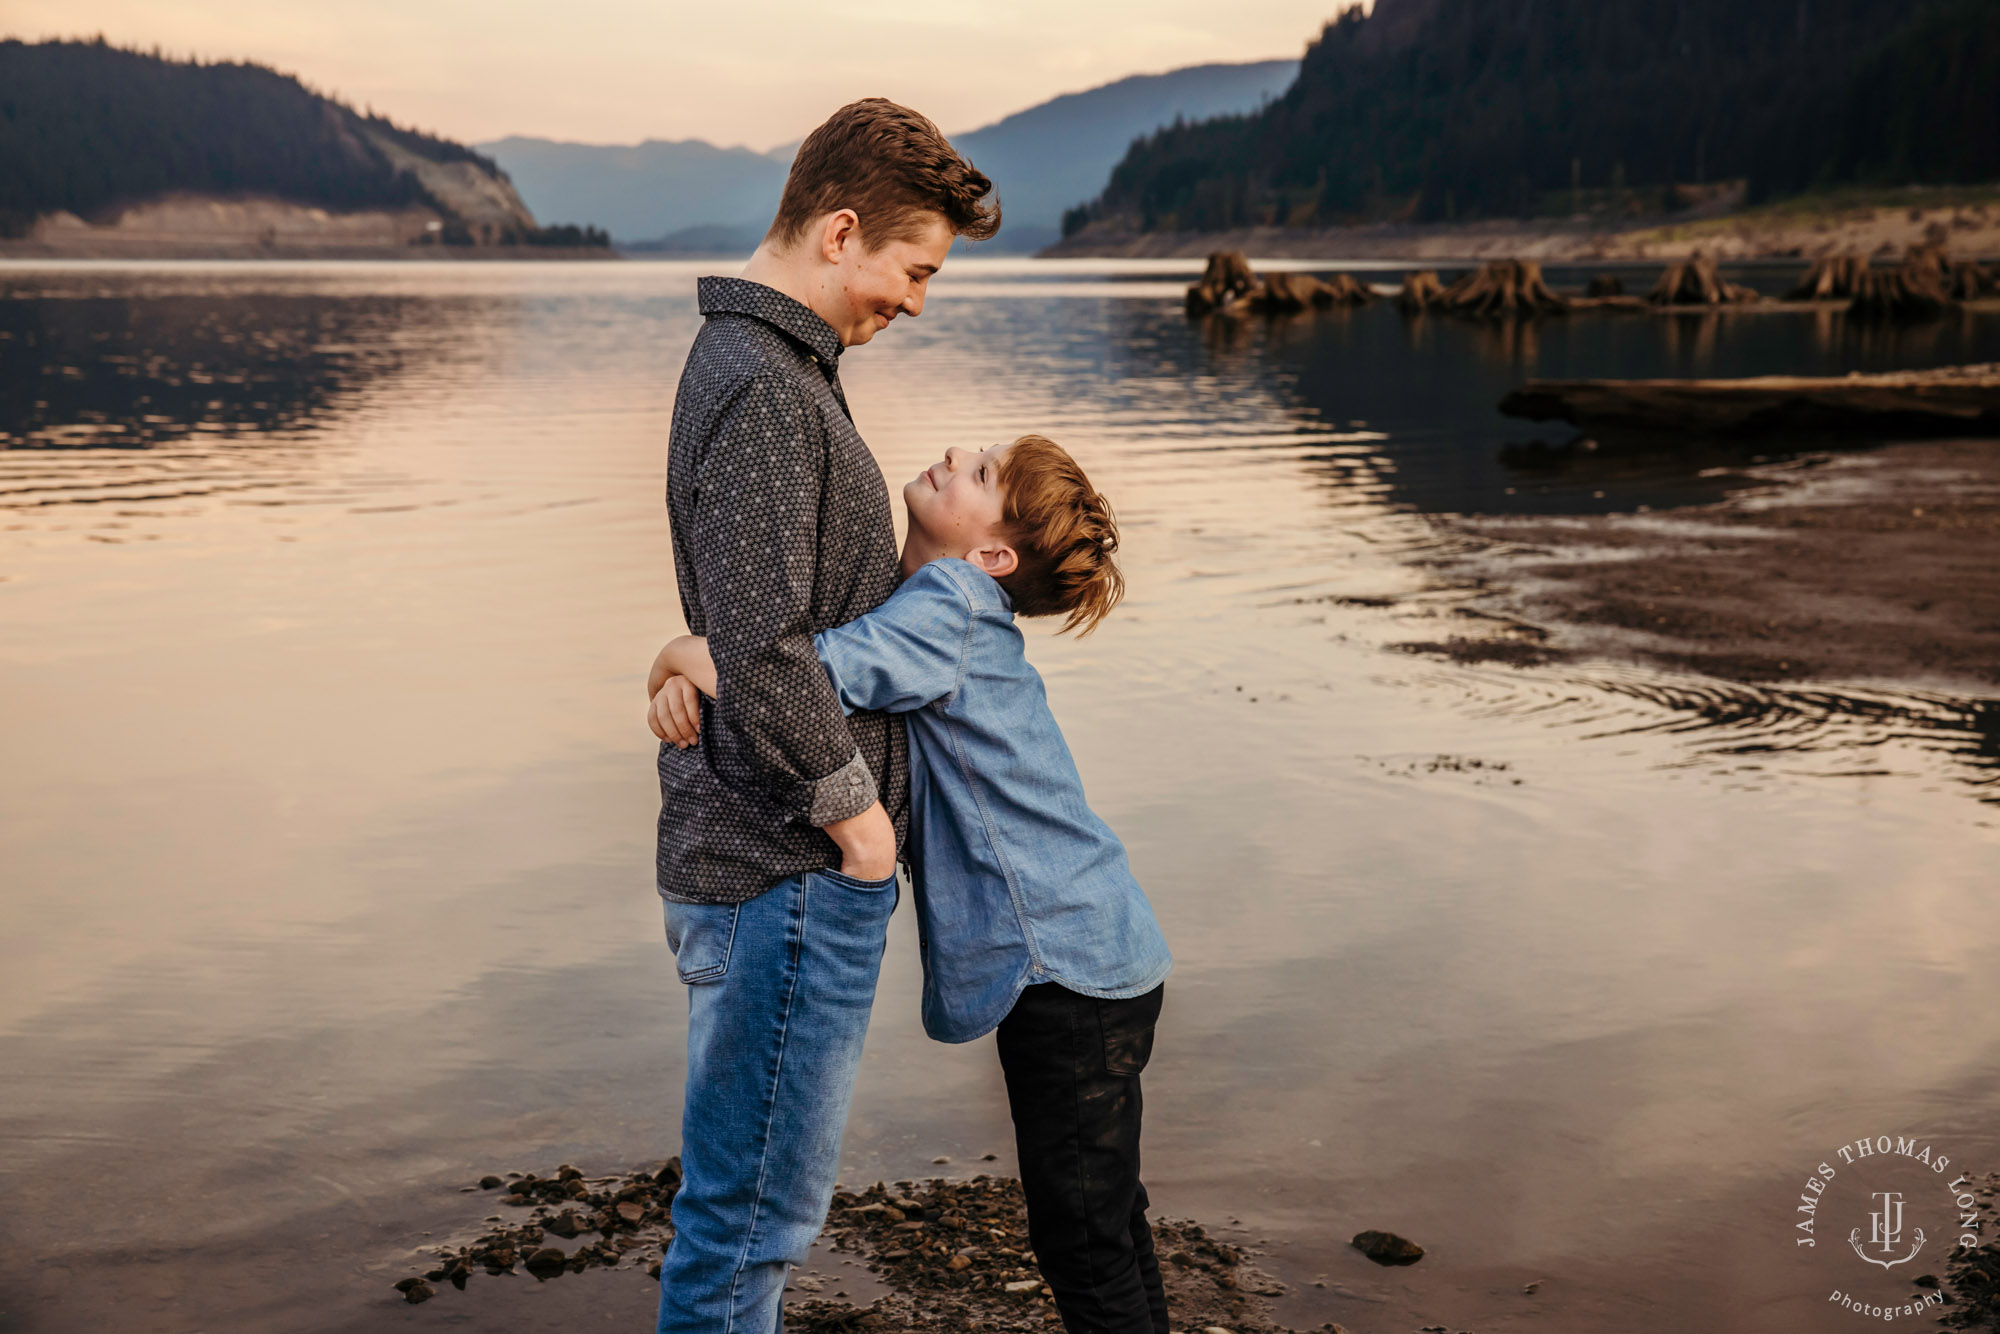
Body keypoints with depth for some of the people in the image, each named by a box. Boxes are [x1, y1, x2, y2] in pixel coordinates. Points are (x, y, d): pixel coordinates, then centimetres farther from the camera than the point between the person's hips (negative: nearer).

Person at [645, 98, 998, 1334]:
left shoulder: (774, 365, 14)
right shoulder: (760, 389, -19)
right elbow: (762, 651, -25)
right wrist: (857, 815, -15)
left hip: (786, 862, 10)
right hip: (789, 868, -10)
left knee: (759, 1190, 22)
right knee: (754, 1201, 2)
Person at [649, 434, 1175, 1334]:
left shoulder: (950, 602, -16)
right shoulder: (946, 605, 12)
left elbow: (830, 668, -33)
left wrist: (684, 653, -15)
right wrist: (686, 674, -7)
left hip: (1068, 965, -9)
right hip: (1099, 956, 9)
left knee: (1084, 1243, 2)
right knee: (1107, 1224, 22)